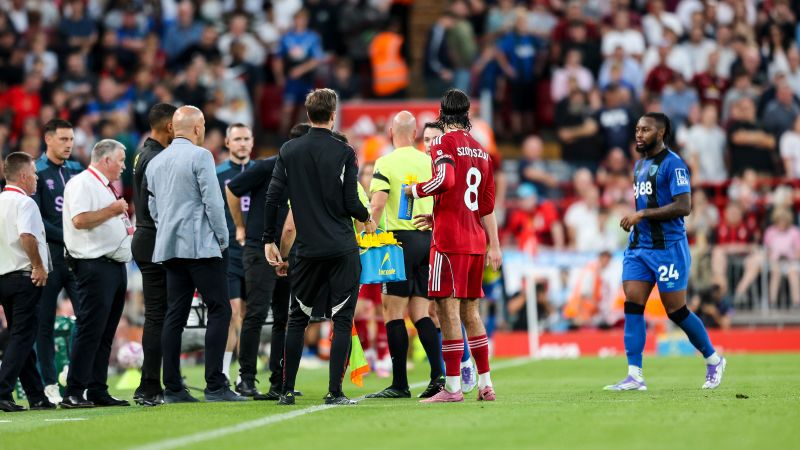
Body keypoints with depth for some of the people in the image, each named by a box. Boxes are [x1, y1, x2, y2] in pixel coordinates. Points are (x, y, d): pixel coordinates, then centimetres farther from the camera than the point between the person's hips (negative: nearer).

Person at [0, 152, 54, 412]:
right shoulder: (24, 203, -11)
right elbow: (27, 236, -26)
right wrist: (38, 266, -16)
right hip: (25, 277, -8)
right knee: (23, 336, -7)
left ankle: (36, 396, 16)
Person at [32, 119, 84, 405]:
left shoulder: (77, 171, 15)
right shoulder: (36, 173, -1)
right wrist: (65, 237, -14)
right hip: (49, 256, -4)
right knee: (45, 322, 1)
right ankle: (50, 386, 6)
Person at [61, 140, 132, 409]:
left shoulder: (106, 187, 22)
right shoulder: (82, 184, -8)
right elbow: (80, 220, -22)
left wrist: (128, 230, 17)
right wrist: (112, 210, -17)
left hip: (115, 263, 10)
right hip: (95, 264, -10)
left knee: (106, 333, 9)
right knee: (90, 331, -12)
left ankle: (98, 391, 13)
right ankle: (73, 394, -12)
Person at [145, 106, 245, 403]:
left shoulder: (155, 163, 15)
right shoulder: (200, 156, -7)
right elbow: (213, 202, -11)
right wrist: (223, 238, -1)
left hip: (169, 247, 7)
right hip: (201, 245, -7)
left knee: (175, 315, 7)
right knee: (219, 311, -6)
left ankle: (172, 388, 4)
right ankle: (215, 385, -13)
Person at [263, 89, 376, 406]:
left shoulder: (289, 151, 3)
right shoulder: (344, 153, -5)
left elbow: (273, 198, 0)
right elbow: (351, 203, -8)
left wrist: (269, 240, 9)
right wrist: (367, 219, 14)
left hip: (306, 249, 3)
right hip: (342, 249, -3)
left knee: (297, 319, 13)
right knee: (342, 320, 1)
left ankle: (287, 391, 11)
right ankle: (335, 392, -4)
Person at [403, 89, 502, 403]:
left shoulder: (444, 143, -5)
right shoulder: (480, 150, 17)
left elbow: (445, 179, -23)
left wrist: (415, 190, -7)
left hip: (449, 240, -7)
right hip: (475, 241, 7)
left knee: (448, 309, -7)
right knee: (469, 311, 13)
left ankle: (452, 387, -9)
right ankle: (485, 384, 12)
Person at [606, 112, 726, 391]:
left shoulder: (672, 164, -11)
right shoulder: (640, 165, 16)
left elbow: (683, 206, -20)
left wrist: (642, 214, -21)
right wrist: (635, 219, 14)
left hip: (667, 247, -8)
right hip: (639, 246, 8)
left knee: (676, 311, -2)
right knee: (632, 306, -5)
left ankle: (714, 361, 19)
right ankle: (635, 376, -8)